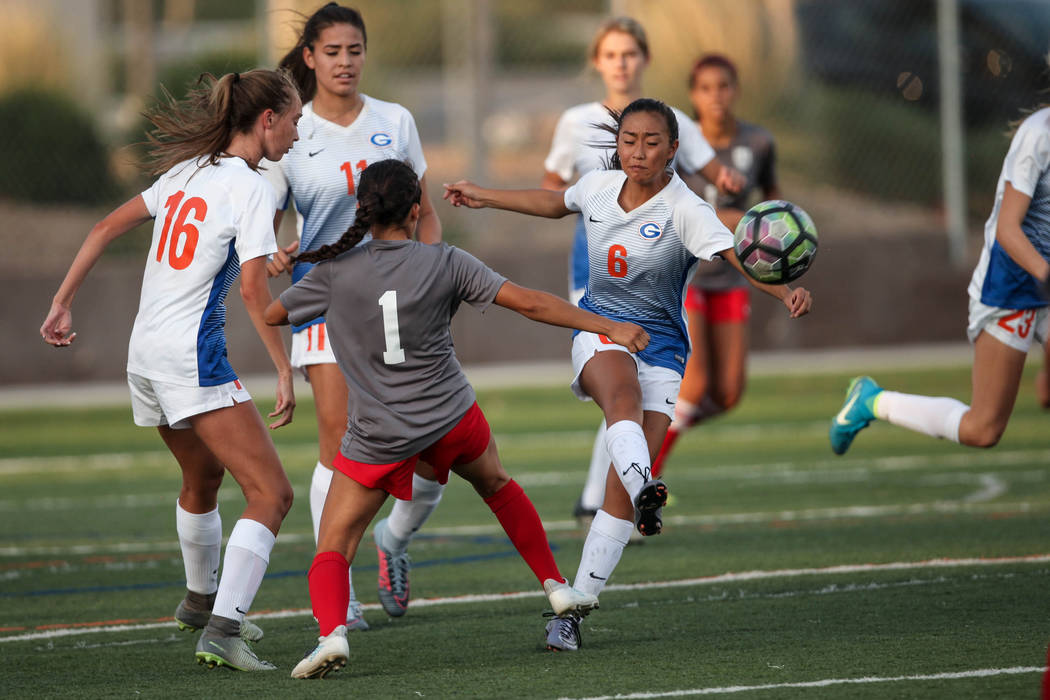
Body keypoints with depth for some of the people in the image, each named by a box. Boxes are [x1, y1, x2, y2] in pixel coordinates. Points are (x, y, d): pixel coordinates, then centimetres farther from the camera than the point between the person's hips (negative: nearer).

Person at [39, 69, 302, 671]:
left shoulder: (187, 172, 13)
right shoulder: (251, 188, -10)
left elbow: (108, 227, 16)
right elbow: (253, 289, -19)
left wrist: (63, 303, 21)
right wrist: (285, 372, -14)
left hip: (146, 352, 9)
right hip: (194, 356, -9)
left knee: (203, 478, 31)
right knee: (271, 494, -11)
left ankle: (201, 600, 50)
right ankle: (221, 631, -23)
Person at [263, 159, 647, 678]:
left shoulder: (336, 270, -8)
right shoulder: (445, 263, -6)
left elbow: (272, 314, 5)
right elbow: (529, 303, -8)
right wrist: (608, 327, -3)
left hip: (377, 440, -2)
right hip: (452, 420, 2)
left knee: (332, 551, 4)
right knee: (496, 485, 34)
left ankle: (332, 631, -25)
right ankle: (556, 587, 40)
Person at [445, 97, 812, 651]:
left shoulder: (684, 210, -13)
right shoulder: (598, 186, 2)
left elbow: (736, 256, -28)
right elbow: (554, 202, 25)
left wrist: (785, 292, -47)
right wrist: (484, 198, 35)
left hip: (661, 344, -2)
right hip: (598, 333, 2)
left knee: (621, 486, -9)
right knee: (624, 398, -36)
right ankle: (646, 493, -65)